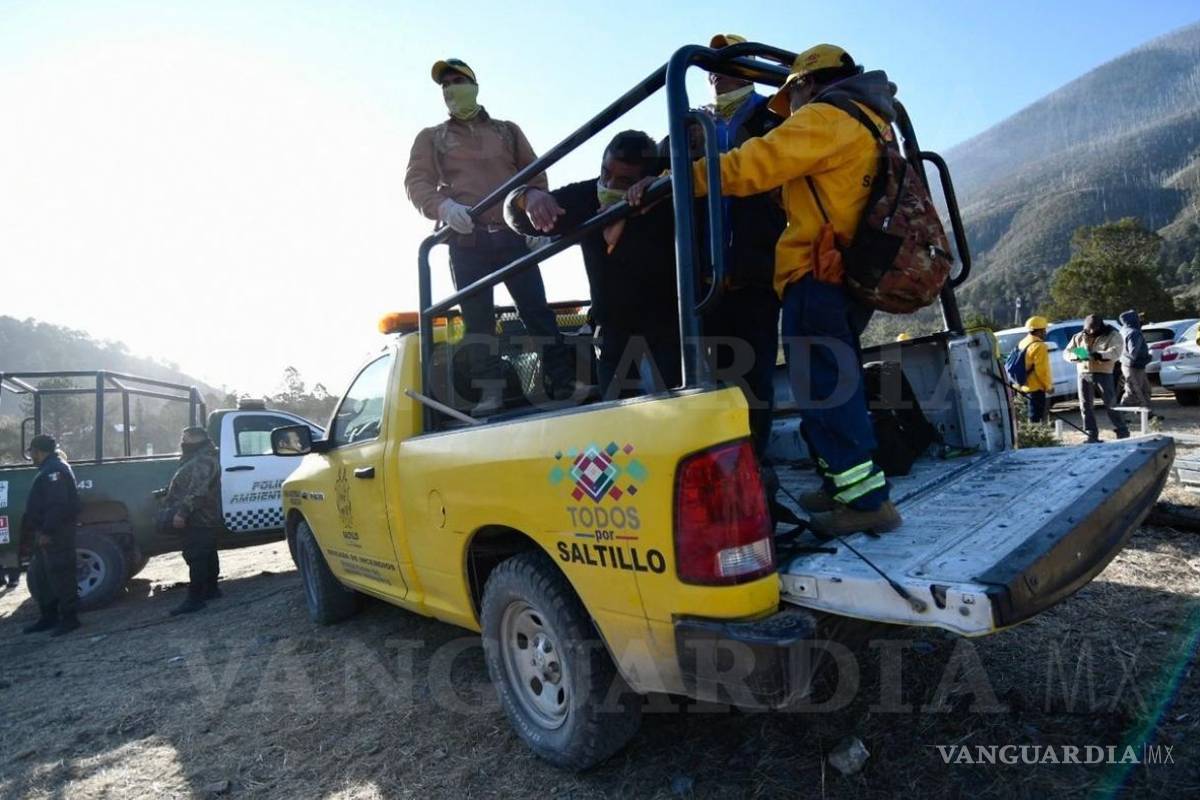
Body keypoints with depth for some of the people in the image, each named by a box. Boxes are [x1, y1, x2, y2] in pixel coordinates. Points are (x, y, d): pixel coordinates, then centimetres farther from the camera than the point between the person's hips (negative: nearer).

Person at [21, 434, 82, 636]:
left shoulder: (54, 469, -15)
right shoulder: (49, 468, 19)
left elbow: (57, 504, -24)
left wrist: (47, 531, -23)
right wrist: (39, 530, 18)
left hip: (55, 534, -11)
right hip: (47, 533, 11)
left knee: (60, 576, -5)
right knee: (41, 577, 16)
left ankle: (69, 618, 2)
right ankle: (49, 617, 25)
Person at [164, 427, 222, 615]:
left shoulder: (203, 461, -17)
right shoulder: (198, 459, 20)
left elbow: (197, 491, -27)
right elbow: (185, 487, 30)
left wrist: (182, 512, -30)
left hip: (198, 520, -11)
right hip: (204, 519, 11)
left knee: (196, 558, -10)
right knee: (207, 556, 17)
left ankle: (195, 598, -9)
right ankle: (211, 589, 27)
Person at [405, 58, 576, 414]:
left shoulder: (507, 130, 22)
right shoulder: (430, 138, 19)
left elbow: (535, 175, 16)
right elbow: (416, 182, 4)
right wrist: (443, 205, -17)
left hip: (512, 235, 0)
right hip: (465, 240, 0)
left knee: (537, 310, -6)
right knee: (477, 318, -5)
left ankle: (564, 383, -3)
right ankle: (491, 394, -3)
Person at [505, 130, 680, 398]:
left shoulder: (667, 205, -19)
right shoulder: (588, 196, -7)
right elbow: (518, 218, -7)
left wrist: (618, 238, -47)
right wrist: (528, 197, -31)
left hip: (668, 331, -4)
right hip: (616, 332, 4)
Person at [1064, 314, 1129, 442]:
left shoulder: (1112, 335, 0)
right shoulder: (1079, 337, 12)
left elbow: (1115, 352, -15)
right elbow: (1067, 353, 8)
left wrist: (1100, 355, -33)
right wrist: (1077, 356, -14)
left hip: (1103, 374, -4)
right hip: (1083, 374, 4)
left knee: (1110, 404, 0)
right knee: (1086, 406, 3)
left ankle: (1122, 432, 13)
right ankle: (1092, 435, 9)